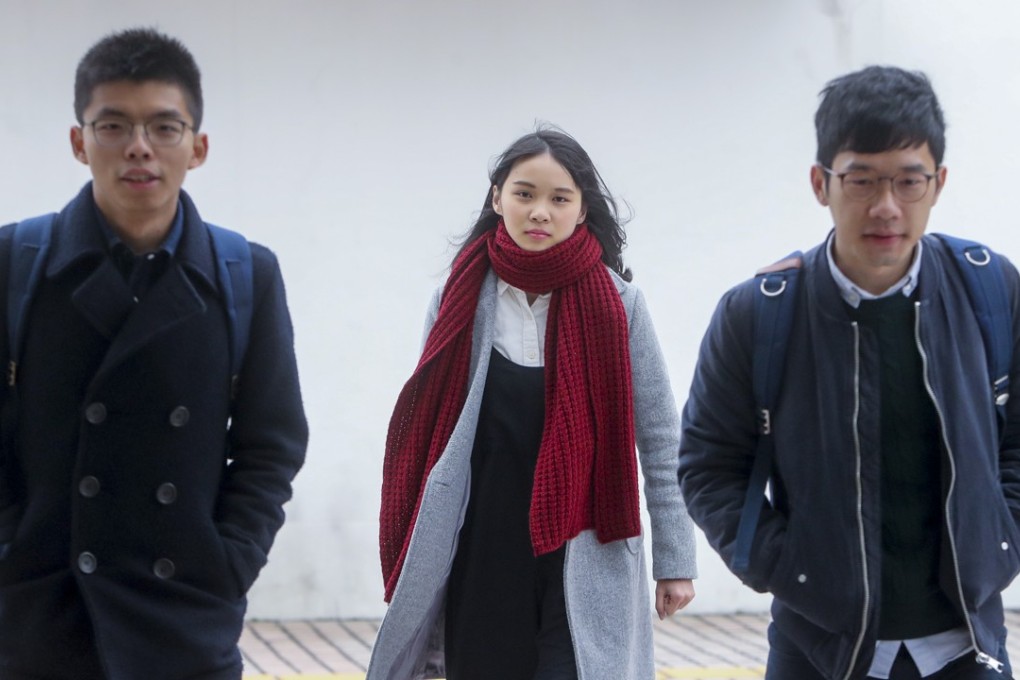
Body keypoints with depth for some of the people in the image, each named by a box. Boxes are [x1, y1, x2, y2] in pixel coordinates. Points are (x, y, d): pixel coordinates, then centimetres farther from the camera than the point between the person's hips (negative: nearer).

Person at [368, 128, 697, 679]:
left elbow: (660, 441, 1)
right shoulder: (462, 303, 2)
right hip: (482, 565, 2)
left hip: (585, 568, -2)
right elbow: (425, 440, 8)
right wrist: (408, 567, 7)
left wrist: (674, 559, 0)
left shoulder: (616, 304, -2)